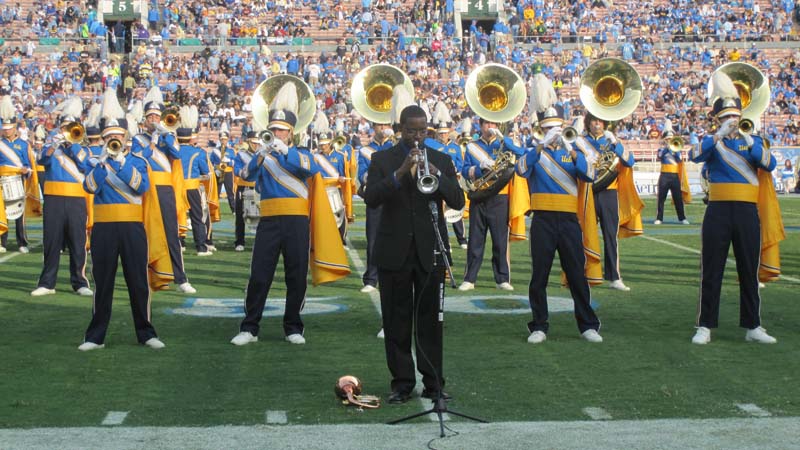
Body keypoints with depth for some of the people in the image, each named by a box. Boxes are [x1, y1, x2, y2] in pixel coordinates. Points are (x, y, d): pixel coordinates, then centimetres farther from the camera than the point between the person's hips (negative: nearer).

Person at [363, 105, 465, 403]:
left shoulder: (441, 161, 9)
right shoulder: (382, 160, 4)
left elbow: (458, 201, -2)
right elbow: (371, 198, -10)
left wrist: (436, 175, -18)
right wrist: (401, 172, -22)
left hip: (430, 251, 1)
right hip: (394, 251, -1)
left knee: (430, 319, 2)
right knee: (397, 320, 3)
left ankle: (433, 383, 9)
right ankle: (401, 383, 10)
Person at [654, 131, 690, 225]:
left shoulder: (676, 148, 15)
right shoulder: (662, 149, 10)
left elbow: (679, 159, -2)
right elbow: (659, 157, -12)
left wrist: (674, 149, -9)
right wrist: (666, 148, -12)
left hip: (675, 175, 2)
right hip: (664, 175, -2)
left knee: (678, 198, 2)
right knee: (661, 198, -2)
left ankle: (682, 218, 7)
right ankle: (659, 218, 1)